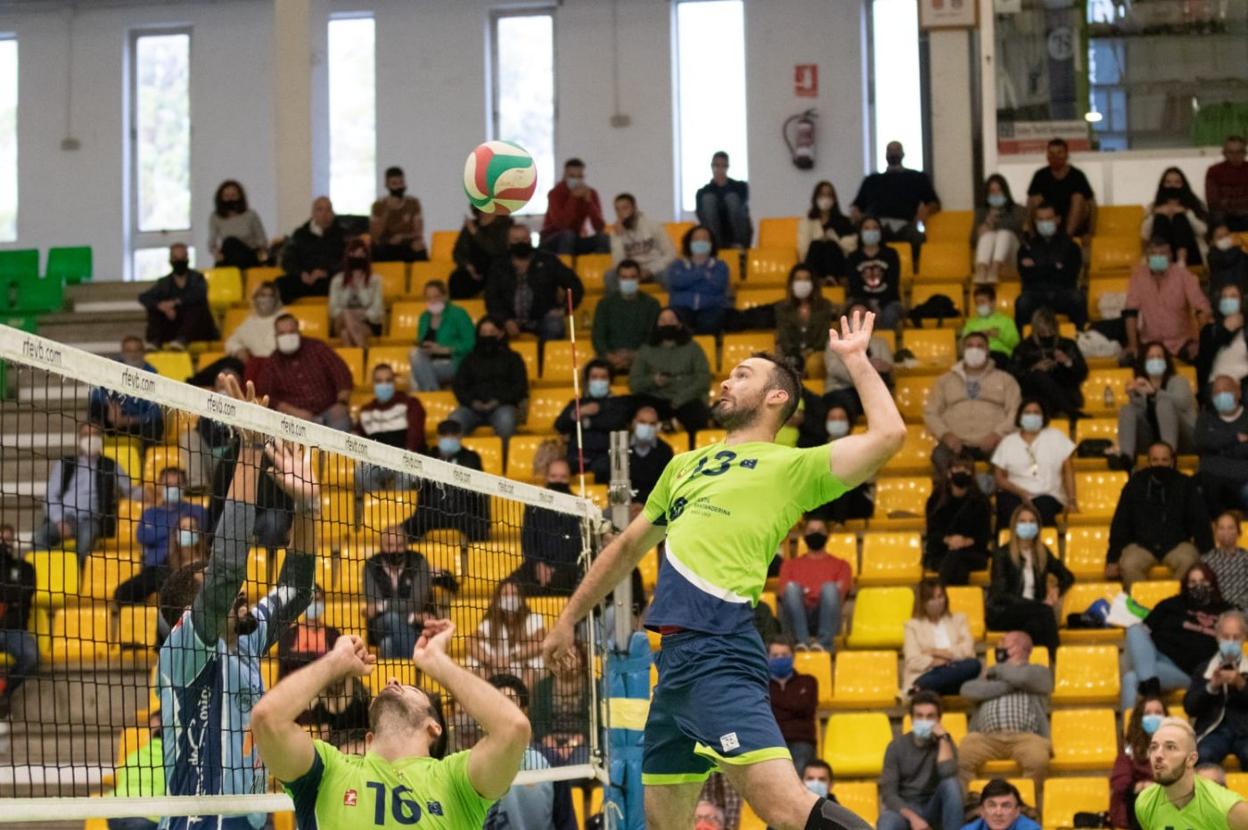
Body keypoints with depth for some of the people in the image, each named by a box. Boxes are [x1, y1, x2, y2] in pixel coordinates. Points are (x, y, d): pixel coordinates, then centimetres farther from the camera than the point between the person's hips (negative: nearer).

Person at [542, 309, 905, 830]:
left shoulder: (791, 466, 4)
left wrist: (855, 358, 3)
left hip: (718, 654, -8)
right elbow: (629, 546, 35)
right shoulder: (687, 465, 26)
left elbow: (887, 434, -8)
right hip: (676, 655, 8)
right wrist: (569, 620, 36)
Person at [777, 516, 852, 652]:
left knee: (829, 587, -32)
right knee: (792, 587, -31)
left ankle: (824, 642, -44)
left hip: (825, 617, 0)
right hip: (797, 618, 1)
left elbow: (841, 592, 8)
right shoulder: (790, 564, 29)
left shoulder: (840, 564, 28)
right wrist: (800, 594, -11)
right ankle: (802, 640, -41)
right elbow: (784, 592, 10)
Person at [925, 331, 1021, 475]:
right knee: (939, 457, -35)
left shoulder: (1005, 380, 18)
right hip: (957, 443, 1)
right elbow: (930, 413, 15)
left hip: (991, 443, -1)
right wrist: (945, 434, -5)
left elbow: (1015, 412, 7)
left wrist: (997, 434, -11)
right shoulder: (945, 380, 22)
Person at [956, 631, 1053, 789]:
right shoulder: (989, 676, 32)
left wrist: (998, 669, 17)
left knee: (1038, 760, -37)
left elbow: (1020, 677, -2)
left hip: (1024, 736, -2)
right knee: (960, 759, -30)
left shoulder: (1039, 672, 23)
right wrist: (1008, 686, 5)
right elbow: (967, 690, 9)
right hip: (986, 738, 2)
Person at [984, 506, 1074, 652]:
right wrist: (1040, 604, -19)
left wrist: (1056, 590, -1)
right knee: (1045, 611, -32)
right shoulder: (1003, 554, -4)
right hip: (1001, 614, -4)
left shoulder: (1042, 552, 12)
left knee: (1036, 624, -36)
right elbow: (1001, 594, -11)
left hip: (1032, 613, 4)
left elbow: (1067, 576, 24)